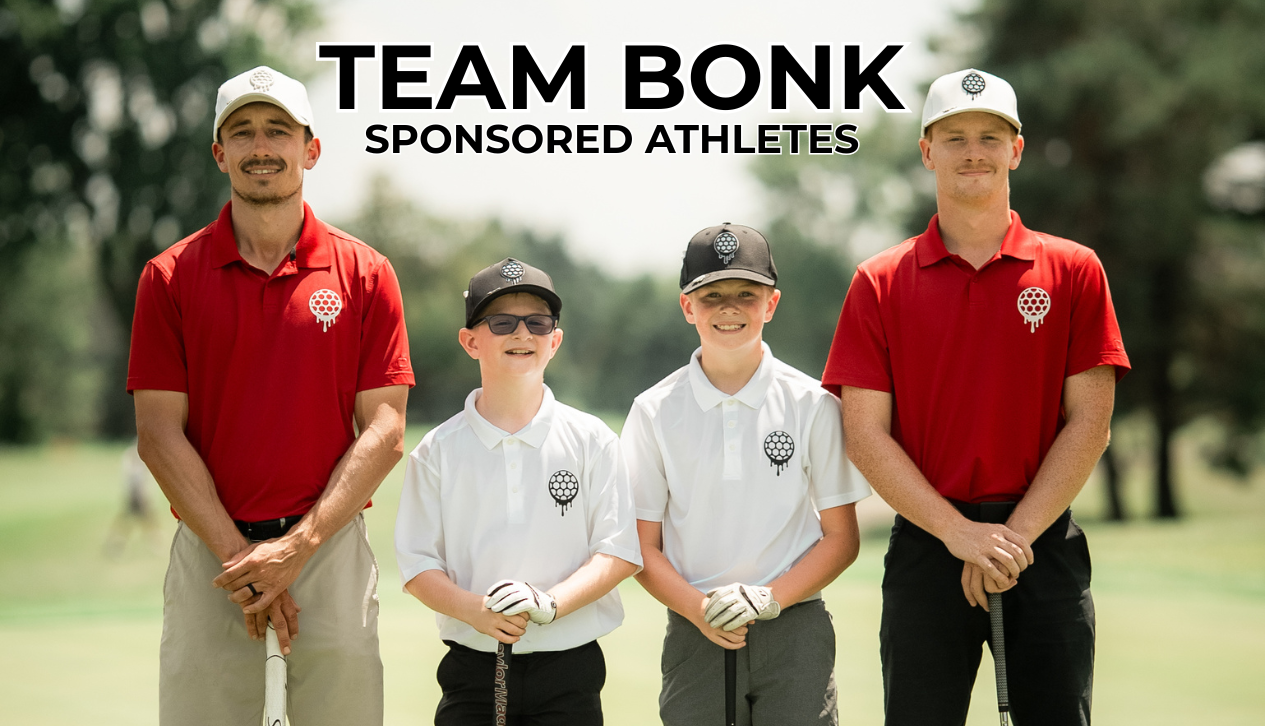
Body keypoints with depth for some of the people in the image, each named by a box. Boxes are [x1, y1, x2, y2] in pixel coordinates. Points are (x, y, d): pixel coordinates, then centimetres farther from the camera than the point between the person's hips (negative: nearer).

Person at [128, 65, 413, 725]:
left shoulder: (365, 274, 4)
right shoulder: (171, 276, 5)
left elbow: (384, 431, -1)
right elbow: (159, 434, 0)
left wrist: (298, 547, -11)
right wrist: (239, 556, -10)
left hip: (331, 545, 0)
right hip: (208, 546, 0)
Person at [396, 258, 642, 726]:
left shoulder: (591, 441, 2)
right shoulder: (438, 450, 4)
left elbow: (619, 552, -2)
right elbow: (417, 564, 0)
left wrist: (550, 604, -18)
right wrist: (475, 610, -18)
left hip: (568, 674, 0)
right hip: (472, 670, 1)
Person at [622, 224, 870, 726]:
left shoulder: (813, 406, 3)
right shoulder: (654, 412, 4)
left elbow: (841, 538, 4)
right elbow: (644, 546, 5)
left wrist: (767, 599, -11)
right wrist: (701, 610, -12)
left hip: (795, 632, 0)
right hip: (694, 633, 1)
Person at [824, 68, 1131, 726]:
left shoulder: (1073, 271, 5)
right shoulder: (880, 283, 4)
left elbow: (1089, 423, 0)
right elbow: (866, 433, -2)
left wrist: (1014, 536, -10)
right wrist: (961, 532, -12)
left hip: (1045, 541, 0)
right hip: (928, 543, 0)